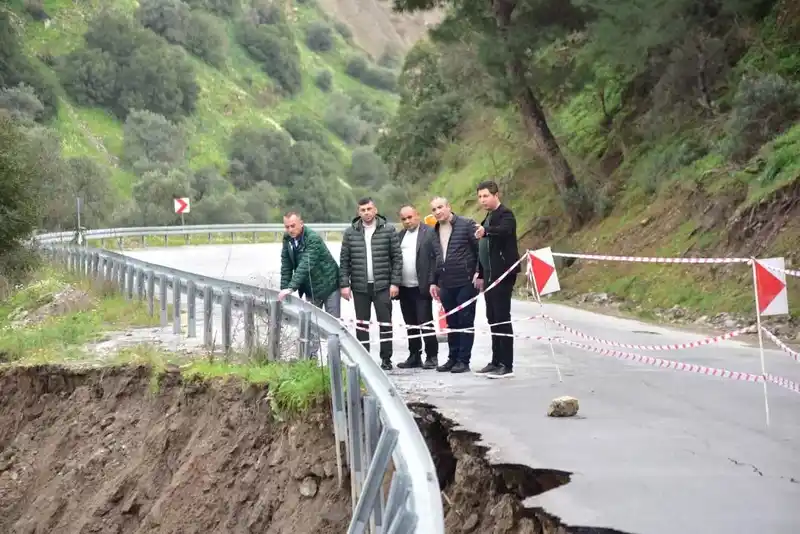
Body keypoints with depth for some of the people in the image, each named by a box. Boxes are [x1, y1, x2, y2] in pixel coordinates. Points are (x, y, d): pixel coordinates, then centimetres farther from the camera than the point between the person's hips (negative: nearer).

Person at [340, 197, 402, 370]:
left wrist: (395, 282, -6)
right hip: (359, 286, 2)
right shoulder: (350, 233, 5)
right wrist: (344, 284, 0)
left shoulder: (388, 230, 0)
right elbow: (344, 261, 6)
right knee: (361, 323, 8)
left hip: (382, 285, -2)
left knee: (385, 322, -1)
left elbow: (397, 258, 0)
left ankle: (386, 359, 7)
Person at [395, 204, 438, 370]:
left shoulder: (430, 232, -5)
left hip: (421, 288, -6)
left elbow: (436, 258, -9)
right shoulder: (400, 235, 14)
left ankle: (432, 356, 3)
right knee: (411, 325, 11)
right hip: (404, 288, 6)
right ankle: (414, 357, 18)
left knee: (425, 323, -4)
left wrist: (432, 283, -15)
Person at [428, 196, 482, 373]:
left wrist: (479, 274, -15)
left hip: (466, 282, -6)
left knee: (465, 322, -2)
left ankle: (464, 360, 2)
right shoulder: (435, 231, 15)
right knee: (452, 323, 12)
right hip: (446, 284, 6)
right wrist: (434, 282, 18)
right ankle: (453, 358, 19)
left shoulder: (466, 225, -6)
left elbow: (481, 248, -9)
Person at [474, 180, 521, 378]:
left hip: (503, 274, -9)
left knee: (502, 318, -10)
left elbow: (504, 230, -33)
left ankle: (507, 365, -9)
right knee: (493, 319, 11)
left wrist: (485, 231, -51)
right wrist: (481, 274, 22)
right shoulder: (488, 218, 20)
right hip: (490, 276, 9)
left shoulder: (505, 214, -9)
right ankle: (496, 362, 17)